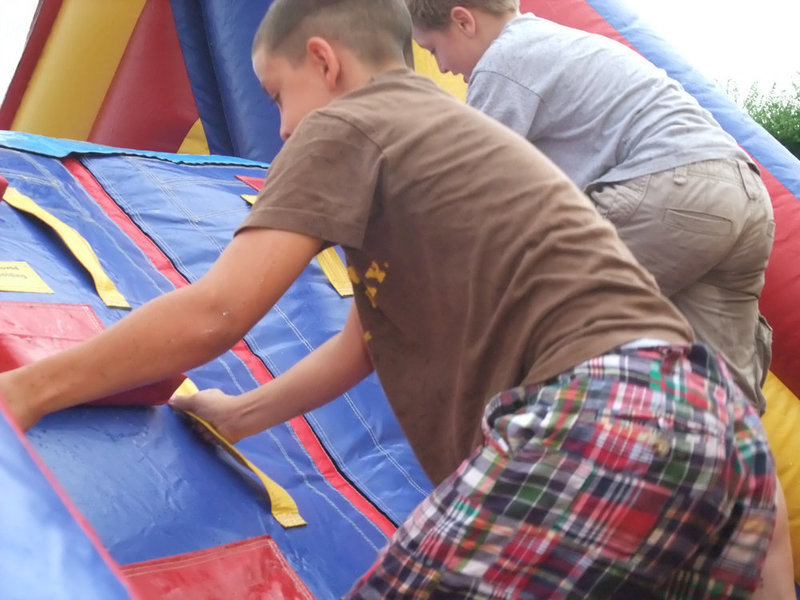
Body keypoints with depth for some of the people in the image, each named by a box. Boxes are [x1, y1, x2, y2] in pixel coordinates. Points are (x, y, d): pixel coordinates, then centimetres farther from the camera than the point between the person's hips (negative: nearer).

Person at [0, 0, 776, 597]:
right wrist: (239, 414, 45)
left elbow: (213, 312, -5)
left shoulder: (345, 126, 3)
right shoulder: (443, 131, 30)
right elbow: (362, 343, 36)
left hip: (599, 424, -10)